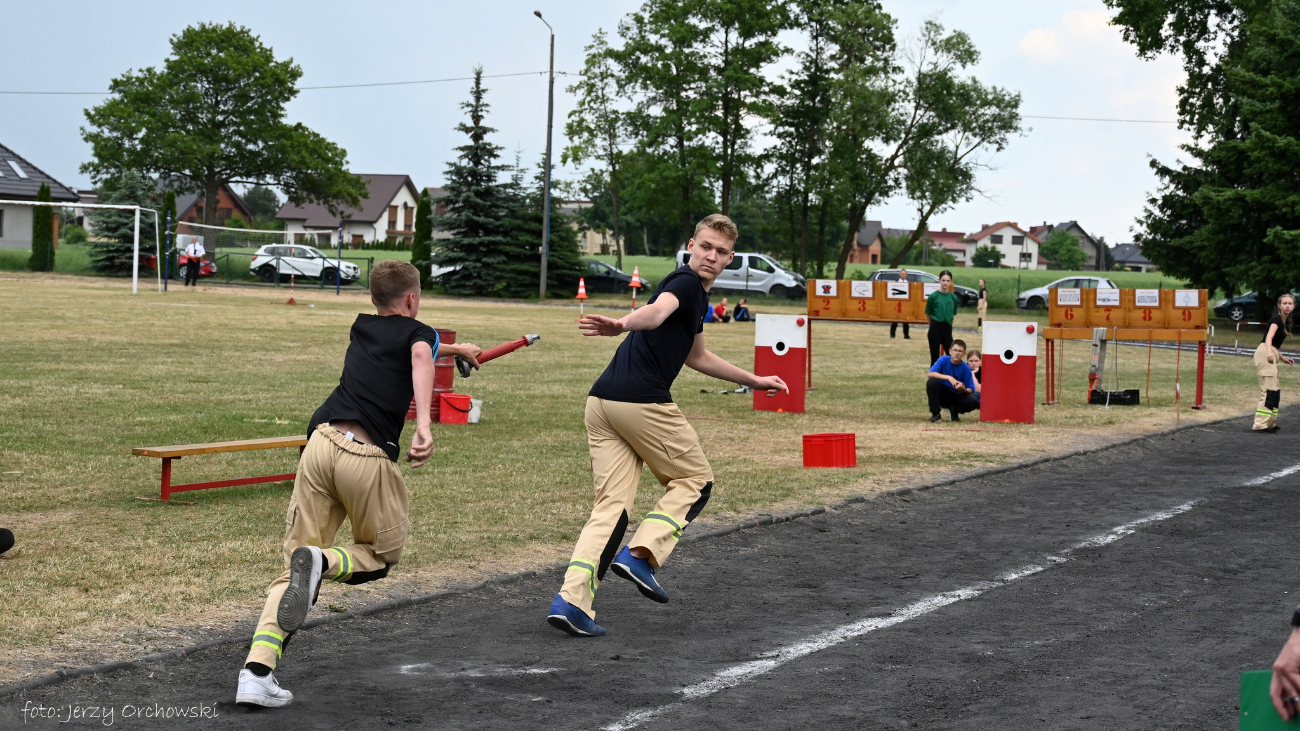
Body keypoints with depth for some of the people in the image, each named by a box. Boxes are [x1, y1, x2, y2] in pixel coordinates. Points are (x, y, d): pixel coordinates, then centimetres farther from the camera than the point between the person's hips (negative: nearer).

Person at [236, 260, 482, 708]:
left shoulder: (362, 329, 30)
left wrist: (455, 350, 68)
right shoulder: (419, 332, 14)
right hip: (369, 455, -4)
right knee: (383, 554, 19)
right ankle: (323, 562, -15)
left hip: (321, 442, 4)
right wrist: (424, 424, -24)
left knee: (295, 565, 6)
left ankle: (257, 671, -12)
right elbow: (420, 355, -12)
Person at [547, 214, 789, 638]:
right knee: (695, 480, 8)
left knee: (612, 503, 2)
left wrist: (753, 381, 48)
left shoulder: (697, 294, 27)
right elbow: (657, 311, -28)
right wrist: (622, 325, -49)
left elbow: (696, 357, 42)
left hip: (602, 402, 9)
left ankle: (572, 599, -10)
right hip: (642, 402, -9)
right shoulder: (686, 282, -4)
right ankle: (640, 554, -8)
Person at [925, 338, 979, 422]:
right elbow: (929, 374, -26)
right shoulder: (943, 360, -11)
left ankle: (954, 411, 6)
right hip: (942, 395, -1)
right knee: (932, 381, -30)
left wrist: (964, 390, -35)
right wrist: (948, 377, -36)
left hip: (957, 396, 1)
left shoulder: (966, 368, -10)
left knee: (973, 401, -28)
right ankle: (935, 414, -15)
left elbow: (971, 390, -11)